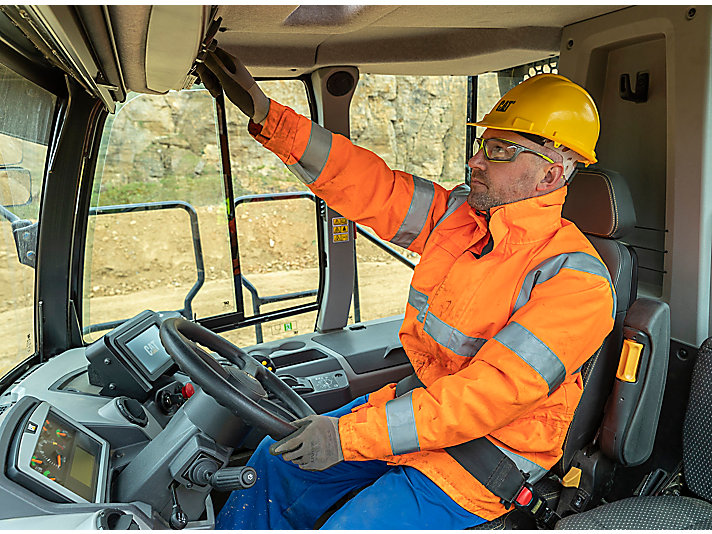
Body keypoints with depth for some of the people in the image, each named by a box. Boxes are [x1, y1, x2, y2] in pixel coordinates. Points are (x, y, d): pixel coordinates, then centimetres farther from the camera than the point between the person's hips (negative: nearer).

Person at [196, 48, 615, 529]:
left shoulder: (576, 281, -23)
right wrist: (264, 113, -10)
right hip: (423, 402, 7)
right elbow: (368, 185, -5)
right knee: (273, 462, 8)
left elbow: (493, 392, -28)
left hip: (491, 448, -6)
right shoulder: (458, 213, -2)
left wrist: (350, 435, -29)